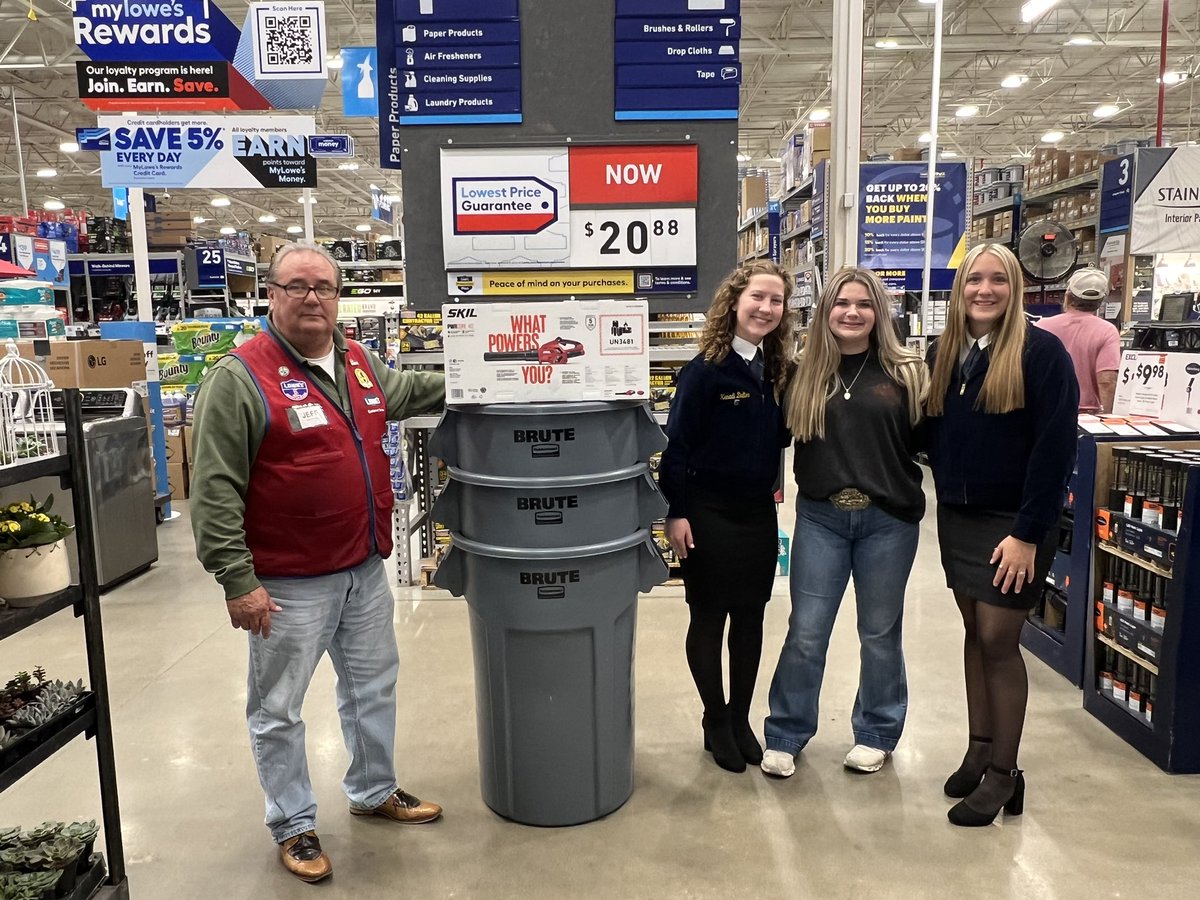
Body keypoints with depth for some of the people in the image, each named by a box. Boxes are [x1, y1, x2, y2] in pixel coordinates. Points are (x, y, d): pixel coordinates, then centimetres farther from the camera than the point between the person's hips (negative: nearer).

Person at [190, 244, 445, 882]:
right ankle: (293, 824, 31)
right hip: (289, 584, -6)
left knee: (374, 688, 21)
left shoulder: (361, 363, 6)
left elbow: (401, 392, 30)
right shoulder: (239, 378, -14)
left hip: (365, 570, 7)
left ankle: (374, 790, 43)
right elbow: (215, 490, -17)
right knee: (278, 710, 10)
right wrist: (237, 581, -19)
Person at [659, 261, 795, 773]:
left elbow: (780, 437, 12)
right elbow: (677, 444, -13)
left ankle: (741, 719, 31)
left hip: (759, 513, 6)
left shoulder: (777, 369, 4)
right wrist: (676, 513, -16)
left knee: (750, 617, 14)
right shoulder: (706, 369, -13)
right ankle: (716, 722, 26)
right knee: (708, 618, 8)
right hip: (709, 514, -6)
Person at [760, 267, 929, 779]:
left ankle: (876, 734, 34)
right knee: (805, 632, 7)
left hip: (889, 520, 0)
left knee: (879, 632, 14)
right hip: (820, 517, 1)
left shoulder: (906, 373, -1)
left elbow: (928, 441, -1)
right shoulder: (804, 374, 1)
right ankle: (785, 735, 24)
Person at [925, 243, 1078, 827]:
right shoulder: (943, 353, 7)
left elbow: (1055, 446, -16)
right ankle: (979, 752, 25)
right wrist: (947, 491, 3)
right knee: (975, 633, 13)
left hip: (1013, 522, -5)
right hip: (956, 517, 5)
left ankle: (1003, 774, 13)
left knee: (998, 640, -2)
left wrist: (1029, 533, -18)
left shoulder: (1040, 351, -10)